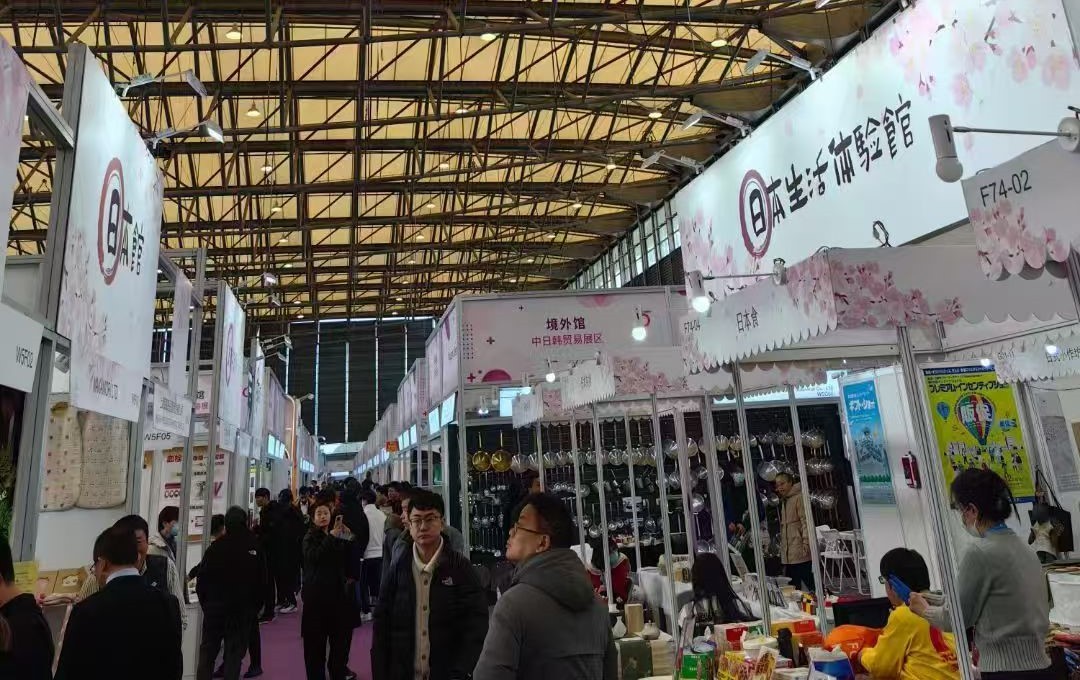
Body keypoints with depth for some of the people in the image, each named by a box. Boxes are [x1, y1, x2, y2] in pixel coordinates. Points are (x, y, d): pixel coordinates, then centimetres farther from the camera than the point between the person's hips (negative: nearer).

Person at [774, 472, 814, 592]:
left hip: (800, 552, -9)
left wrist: (806, 544, -21)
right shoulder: (784, 501, 19)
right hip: (788, 554, 9)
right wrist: (782, 547, 18)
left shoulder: (798, 498, -7)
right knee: (792, 586, 10)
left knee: (808, 582, -6)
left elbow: (806, 522, -14)